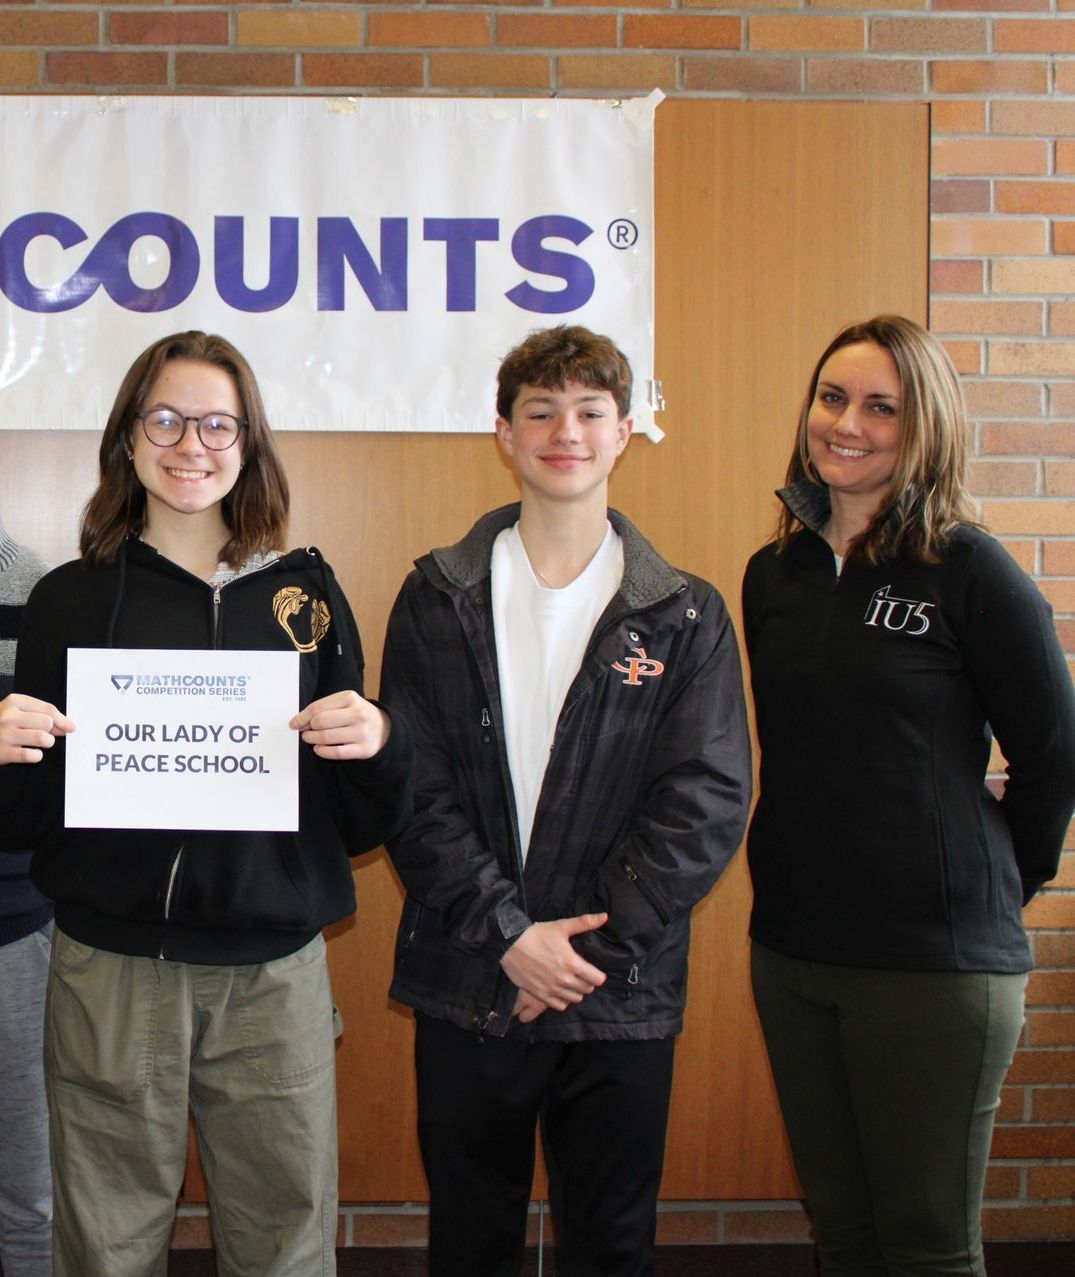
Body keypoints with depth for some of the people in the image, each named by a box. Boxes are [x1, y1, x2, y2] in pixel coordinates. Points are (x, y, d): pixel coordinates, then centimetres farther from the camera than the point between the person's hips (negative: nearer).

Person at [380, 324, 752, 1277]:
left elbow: (710, 801, -6)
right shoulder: (437, 600, 2)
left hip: (623, 994, 0)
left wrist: (596, 946, -13)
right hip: (466, 984, 1)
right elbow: (413, 788, -4)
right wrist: (508, 933, -14)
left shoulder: (684, 617, 1)